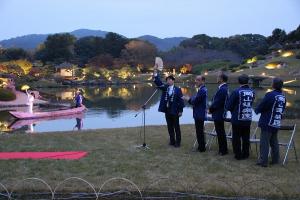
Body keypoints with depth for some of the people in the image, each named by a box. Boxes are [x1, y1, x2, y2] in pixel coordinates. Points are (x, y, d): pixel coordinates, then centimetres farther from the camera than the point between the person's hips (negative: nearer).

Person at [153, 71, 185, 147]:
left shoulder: (177, 89, -5)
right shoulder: (165, 88, 6)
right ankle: (172, 141, 22)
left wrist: (180, 111, -9)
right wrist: (155, 74, -21)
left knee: (176, 127, 4)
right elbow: (158, 82, -7)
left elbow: (180, 100, -6)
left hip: (174, 111, -4)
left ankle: (178, 142, 12)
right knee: (170, 127, 11)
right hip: (167, 111, 4)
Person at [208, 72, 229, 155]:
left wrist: (210, 109, -7)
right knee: (221, 132, 17)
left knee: (220, 133, 0)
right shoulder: (224, 88, 10)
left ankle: (223, 150, 9)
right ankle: (222, 149, 27)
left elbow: (217, 103, -22)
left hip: (218, 114, -10)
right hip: (220, 114, 10)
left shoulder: (222, 89, -23)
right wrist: (211, 108, 8)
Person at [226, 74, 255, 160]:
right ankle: (245, 154, 21)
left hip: (237, 119, -4)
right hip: (248, 119, 4)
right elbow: (251, 103, 9)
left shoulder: (236, 92, -15)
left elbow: (228, 106, -10)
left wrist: (233, 111, 10)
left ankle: (238, 155, 12)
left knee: (236, 138, 7)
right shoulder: (252, 92, -2)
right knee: (246, 138, 14)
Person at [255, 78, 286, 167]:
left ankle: (263, 161, 0)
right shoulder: (283, 97, 4)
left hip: (267, 123, -7)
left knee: (264, 143, -2)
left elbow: (260, 107, -12)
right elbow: (283, 109, 12)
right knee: (274, 142, 17)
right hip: (276, 123, 7)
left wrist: (257, 110, 9)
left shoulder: (270, 95, -18)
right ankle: (275, 159, 23)